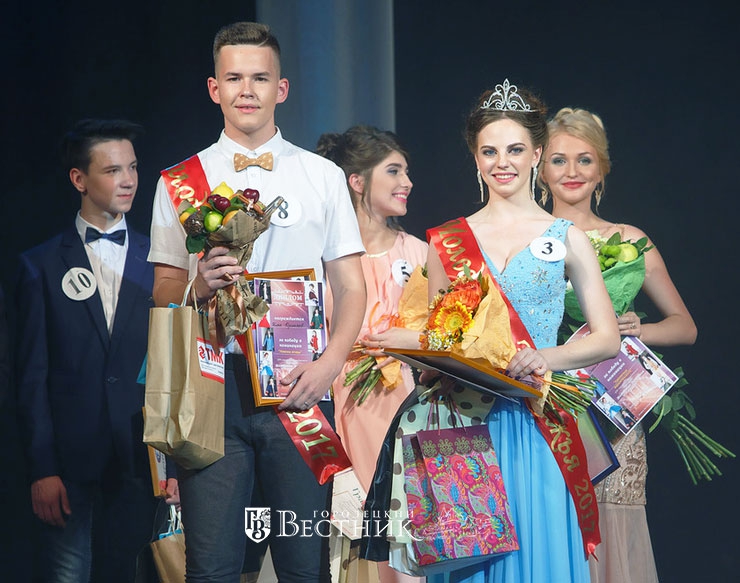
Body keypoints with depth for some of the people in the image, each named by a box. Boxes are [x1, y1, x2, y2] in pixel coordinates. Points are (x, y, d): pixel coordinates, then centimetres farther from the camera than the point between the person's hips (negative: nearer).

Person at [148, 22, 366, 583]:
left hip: (300, 389, 0)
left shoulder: (323, 176, 12)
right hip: (211, 386, 0)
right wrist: (198, 285, -12)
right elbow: (163, 291, 11)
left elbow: (351, 286, 9)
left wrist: (328, 363, -8)